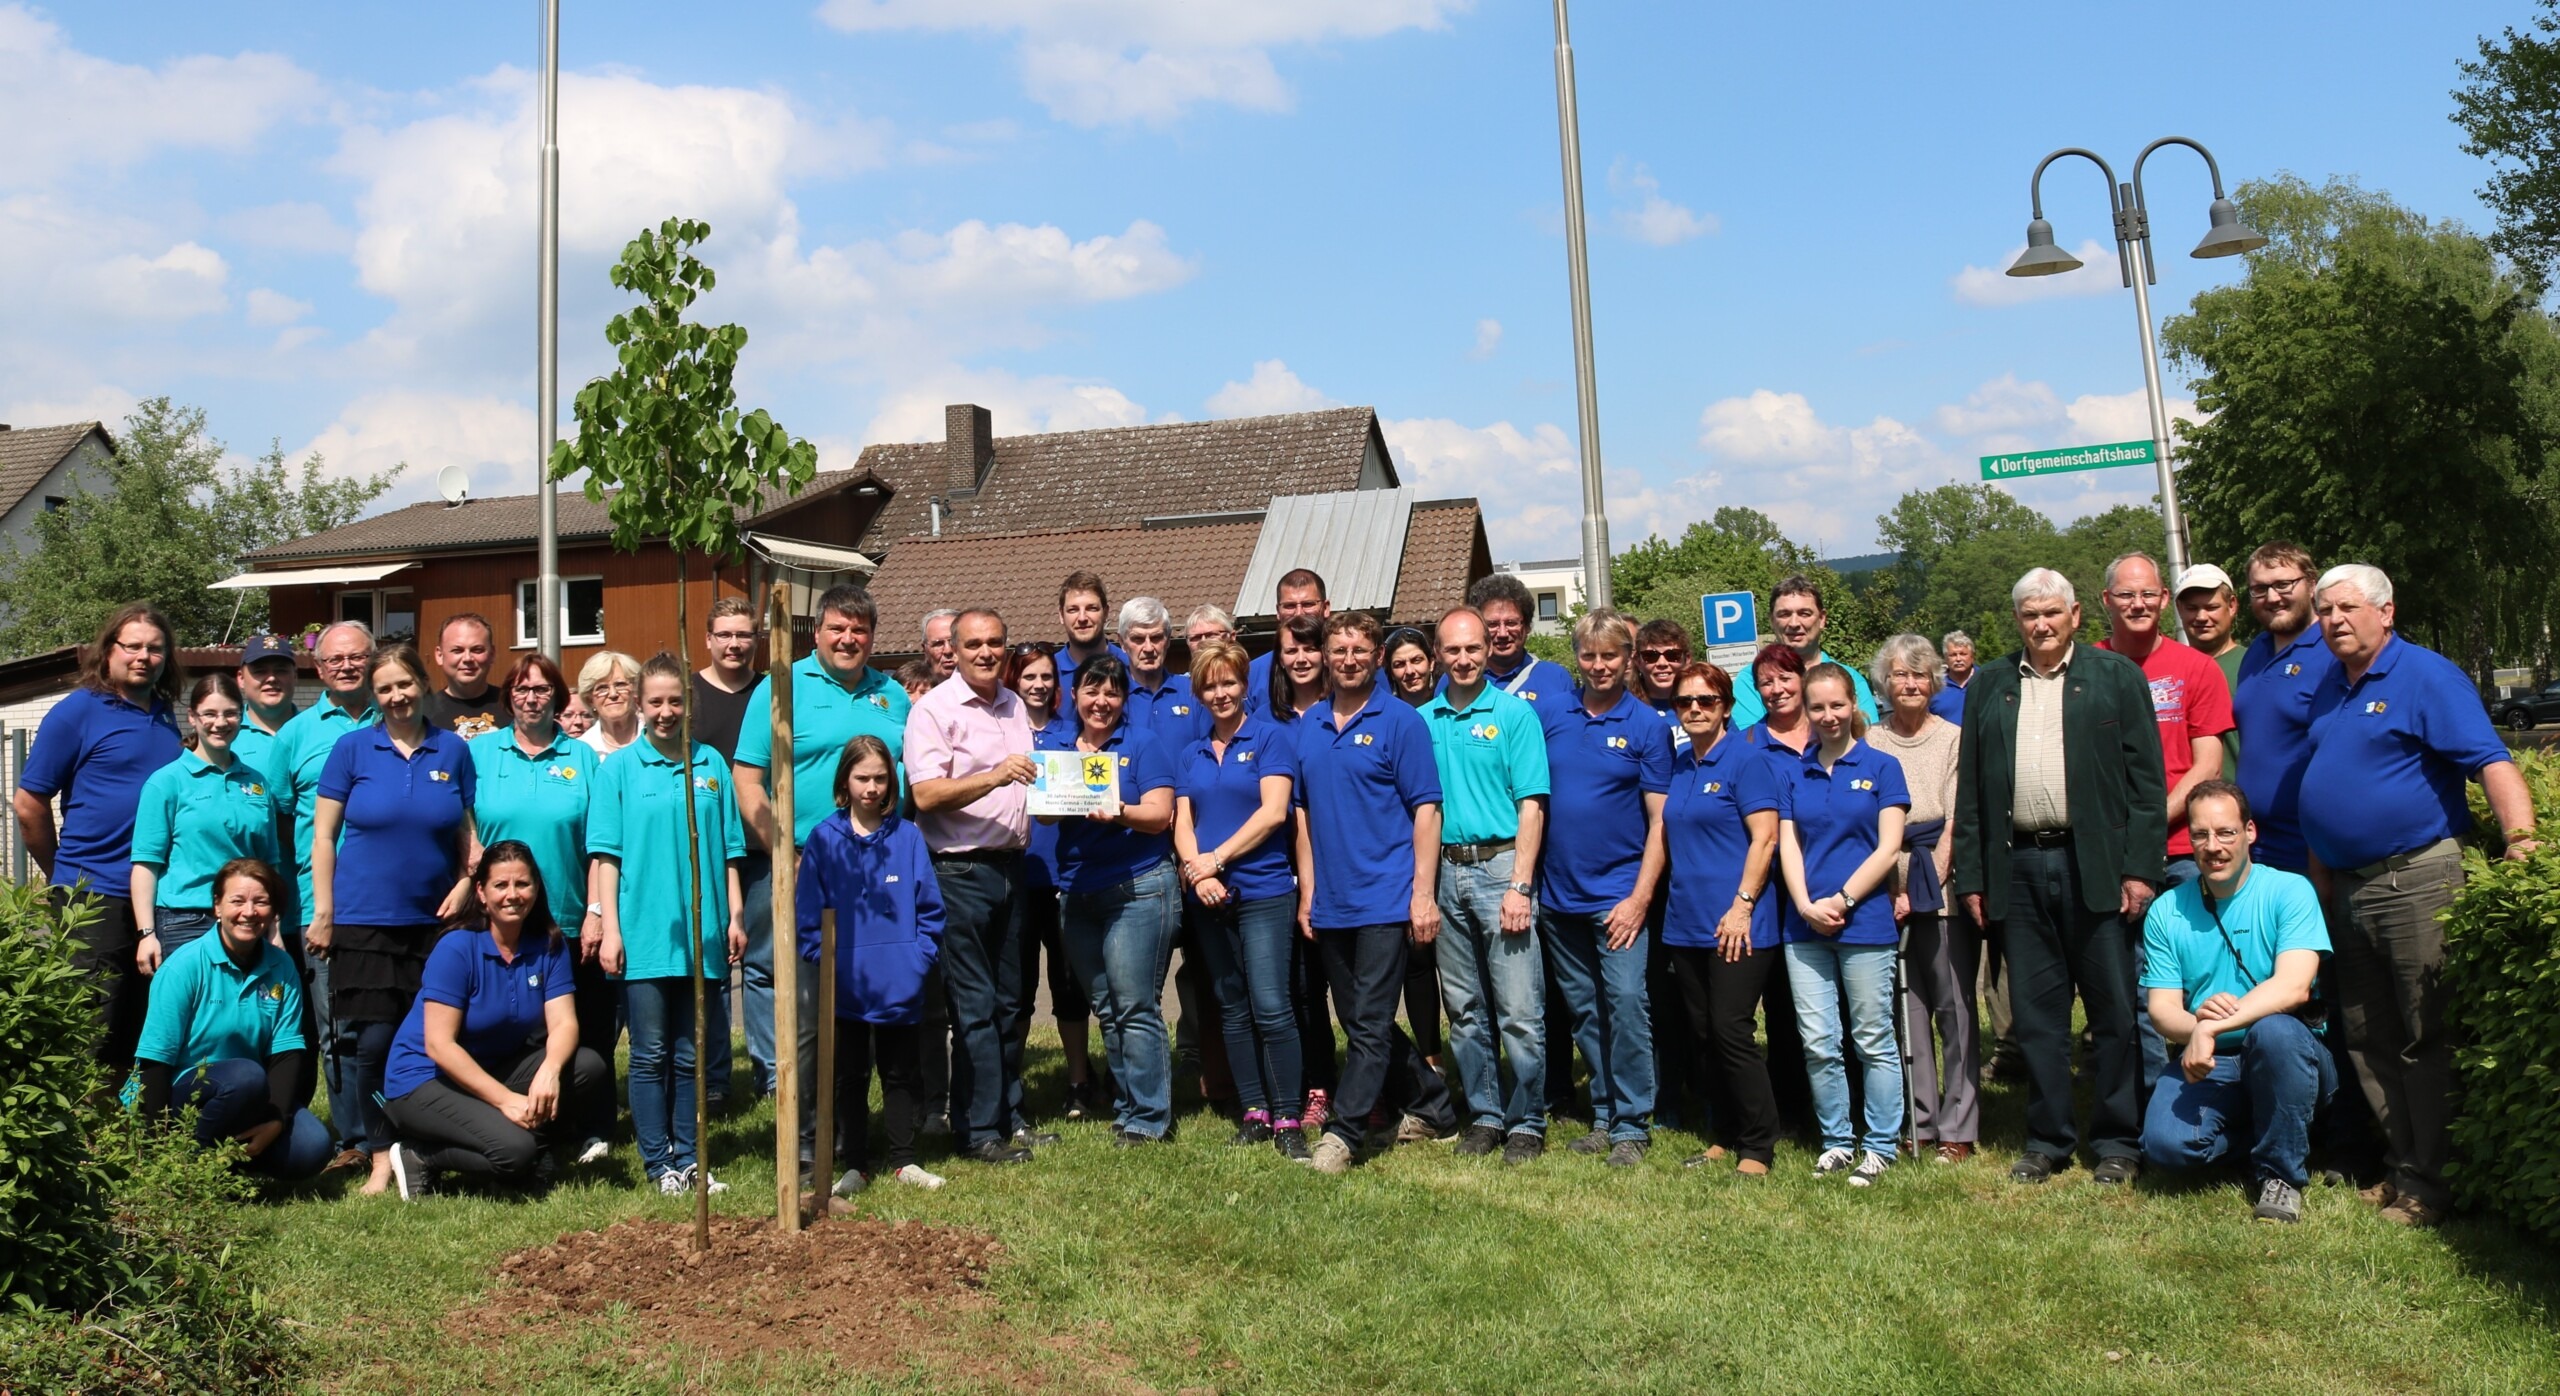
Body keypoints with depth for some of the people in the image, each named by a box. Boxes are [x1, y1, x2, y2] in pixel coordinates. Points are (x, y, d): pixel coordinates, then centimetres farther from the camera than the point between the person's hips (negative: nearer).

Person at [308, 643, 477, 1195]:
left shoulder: (453, 750, 7)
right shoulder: (352, 748, 2)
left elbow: (469, 834, 12)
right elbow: (323, 836, 3)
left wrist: (464, 885, -4)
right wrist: (323, 912, -2)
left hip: (434, 921, 1)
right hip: (363, 919, -1)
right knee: (373, 1041, -3)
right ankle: (380, 1157, 10)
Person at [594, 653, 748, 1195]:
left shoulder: (711, 765, 8)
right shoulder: (619, 769, 2)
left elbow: (729, 850, 11)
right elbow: (606, 855, -1)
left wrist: (734, 915, 6)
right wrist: (609, 927, -7)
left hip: (702, 934, 2)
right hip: (644, 935, -2)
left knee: (693, 1055, 9)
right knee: (651, 1056, 4)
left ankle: (689, 1157, 18)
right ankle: (659, 1163, 13)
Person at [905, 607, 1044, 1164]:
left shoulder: (1015, 706, 16)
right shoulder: (934, 709, -7)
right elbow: (926, 794, -17)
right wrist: (994, 777, -26)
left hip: (1011, 865, 7)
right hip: (961, 871, -7)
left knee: (1011, 1002, 13)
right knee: (973, 1006, -3)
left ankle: (1011, 1117, 23)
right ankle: (978, 1132, 4)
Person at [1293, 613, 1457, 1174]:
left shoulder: (1400, 721, -4)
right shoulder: (1309, 727, 11)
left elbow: (1426, 810, -7)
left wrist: (1424, 894, -13)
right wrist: (1307, 891, 10)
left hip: (1385, 899, -6)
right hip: (1330, 902, 6)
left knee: (1369, 1023, -6)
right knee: (1361, 1022, 13)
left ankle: (1342, 1133, -2)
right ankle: (1434, 1108, 28)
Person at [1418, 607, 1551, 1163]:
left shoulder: (1514, 712, -1)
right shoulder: (1423, 720, 10)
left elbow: (1531, 806, -6)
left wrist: (1520, 886, -14)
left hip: (1500, 865, -4)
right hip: (1444, 872, 4)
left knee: (1520, 1012, -3)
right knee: (1465, 1011, 11)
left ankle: (1527, 1123, 9)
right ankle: (1484, 1115, 22)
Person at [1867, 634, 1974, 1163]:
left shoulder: (1953, 738, 2)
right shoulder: (1869, 743, 8)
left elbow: (1955, 824, -3)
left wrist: (1925, 884, -12)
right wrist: (1895, 890, -5)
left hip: (1943, 887, -2)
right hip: (1889, 889, 2)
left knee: (1954, 1009, 0)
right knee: (1908, 1010, 6)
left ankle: (1958, 1129, 7)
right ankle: (1920, 1122, 15)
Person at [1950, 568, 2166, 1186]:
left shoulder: (2117, 676, 5)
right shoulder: (1989, 686, 13)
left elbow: (2146, 779, 0)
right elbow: (1969, 788, 11)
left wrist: (2140, 868, -8)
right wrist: (1970, 877, 5)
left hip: (2095, 864, -2)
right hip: (2017, 868, 2)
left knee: (2115, 1010, 3)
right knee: (2035, 1014, 7)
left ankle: (2118, 1142, 15)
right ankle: (2047, 1140, 18)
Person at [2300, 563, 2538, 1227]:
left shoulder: (2427, 677, -8)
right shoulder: (2330, 688, 15)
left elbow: (2491, 761, -18)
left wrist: (2521, 840, -30)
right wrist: (2321, 877, 16)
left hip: (2416, 880, -8)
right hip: (2346, 891, 8)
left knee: (2426, 1040, -2)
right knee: (2368, 1040, 11)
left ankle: (2433, 1180, 7)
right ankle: (2402, 1166, 21)